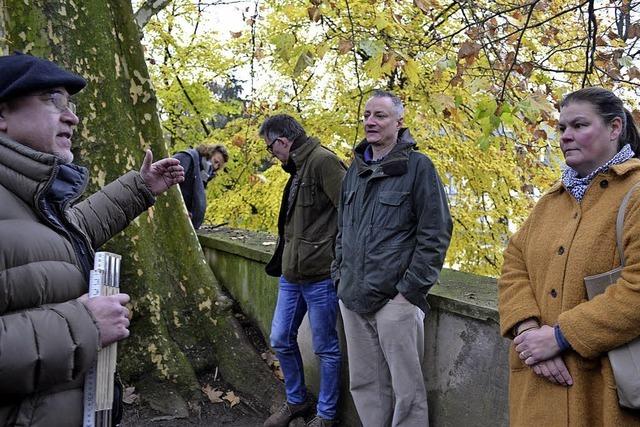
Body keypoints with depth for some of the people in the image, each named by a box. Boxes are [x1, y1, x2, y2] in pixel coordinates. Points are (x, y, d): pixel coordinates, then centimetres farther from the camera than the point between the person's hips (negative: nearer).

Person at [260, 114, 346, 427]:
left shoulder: (323, 161, -15)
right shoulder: (297, 168, 14)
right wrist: (282, 262, 12)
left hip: (320, 277, -9)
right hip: (291, 275, 9)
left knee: (325, 349, 7)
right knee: (281, 340, 17)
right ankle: (296, 401, 37)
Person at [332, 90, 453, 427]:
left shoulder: (417, 167, -6)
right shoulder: (356, 169, 13)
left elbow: (435, 234, -10)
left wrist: (409, 290, -13)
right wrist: (341, 276, 13)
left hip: (395, 300, -6)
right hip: (353, 299, 6)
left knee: (407, 389, 2)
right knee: (364, 384, 15)